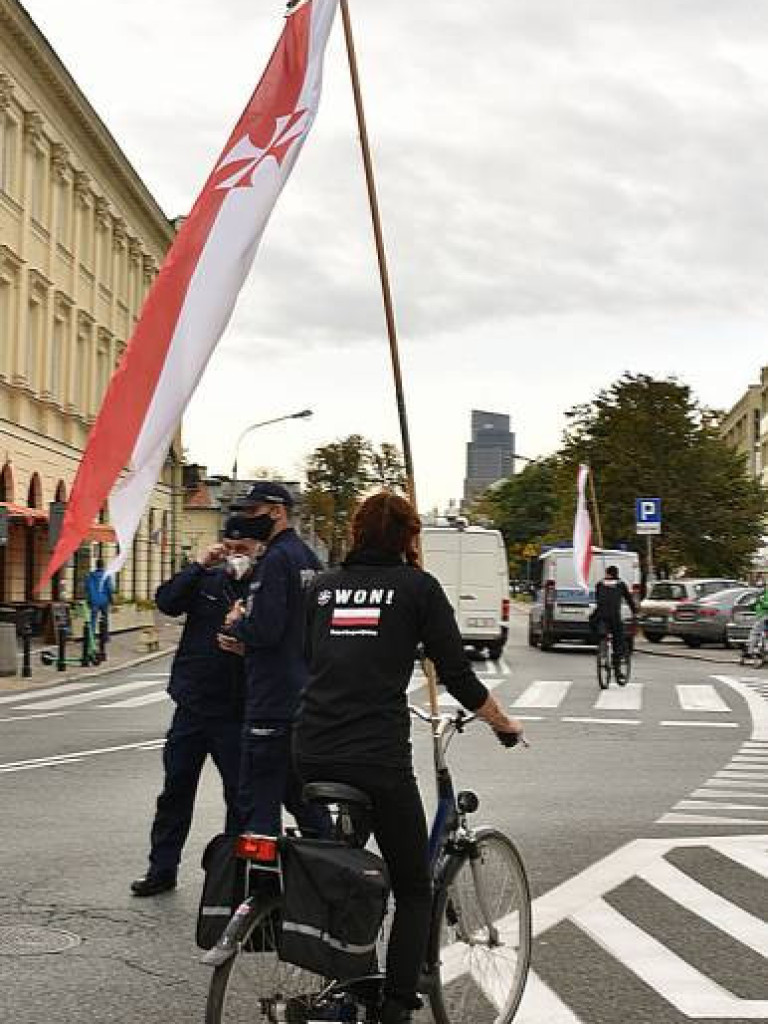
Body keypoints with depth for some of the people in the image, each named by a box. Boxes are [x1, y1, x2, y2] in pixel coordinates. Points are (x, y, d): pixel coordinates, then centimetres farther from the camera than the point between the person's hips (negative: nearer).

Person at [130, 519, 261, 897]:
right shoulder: (208, 580, 6)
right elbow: (166, 602, -6)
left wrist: (249, 650, -25)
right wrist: (199, 565, -14)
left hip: (234, 713, -4)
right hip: (191, 705, 4)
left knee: (240, 796, 3)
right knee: (175, 789, 10)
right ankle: (162, 869, 21)